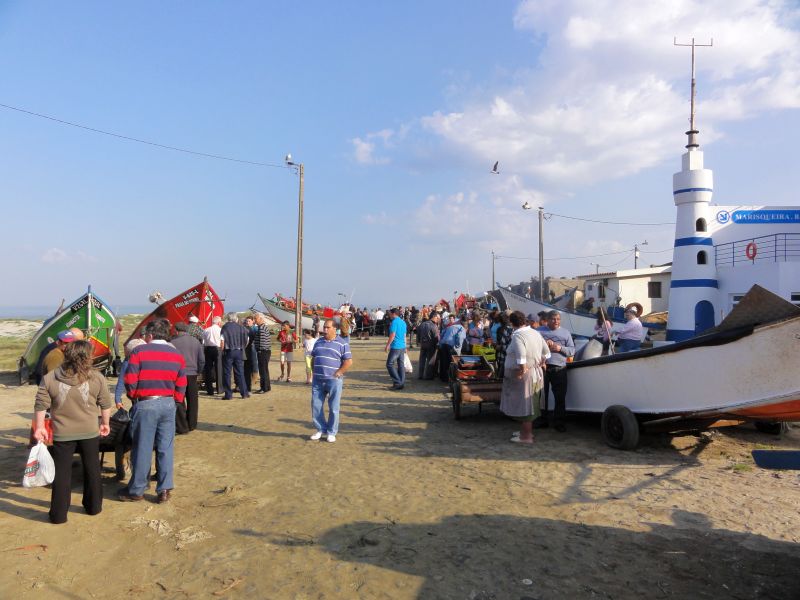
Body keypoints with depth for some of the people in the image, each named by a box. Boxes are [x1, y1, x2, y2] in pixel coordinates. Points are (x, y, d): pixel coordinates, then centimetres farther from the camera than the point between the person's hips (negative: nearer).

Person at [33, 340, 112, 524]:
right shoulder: (97, 378, -8)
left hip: (62, 434, 0)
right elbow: (105, 404, -1)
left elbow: (41, 405, -6)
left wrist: (39, 427, 5)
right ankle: (94, 506, 27)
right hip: (90, 432, 0)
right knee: (92, 470, 16)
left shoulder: (49, 379, -8)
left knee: (61, 473, 11)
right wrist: (105, 423, 12)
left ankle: (59, 514, 17)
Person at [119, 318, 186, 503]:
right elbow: (181, 385, 5)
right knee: (165, 448, 10)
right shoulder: (177, 354, 4)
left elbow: (130, 381, -8)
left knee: (142, 448, 7)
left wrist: (133, 397, 10)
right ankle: (164, 489, 14)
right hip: (168, 404, 4)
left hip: (145, 405, -3)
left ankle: (136, 490, 20)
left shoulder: (139, 351, -7)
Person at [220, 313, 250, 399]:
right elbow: (246, 341, 4)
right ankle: (244, 392, 10)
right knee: (240, 373, 10)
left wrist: (222, 351, -2)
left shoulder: (225, 327, -6)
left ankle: (228, 394, 4)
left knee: (227, 373, 4)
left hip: (228, 351, -3)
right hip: (239, 352, 3)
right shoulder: (241, 327, 3)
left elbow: (222, 341, -12)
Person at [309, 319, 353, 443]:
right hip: (317, 380, 5)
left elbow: (349, 361, -7)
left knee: (333, 408, 2)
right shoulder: (318, 342, 13)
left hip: (334, 380, -5)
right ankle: (321, 429, 22)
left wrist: (338, 373, -11)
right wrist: (315, 372, 9)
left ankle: (331, 432, 14)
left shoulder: (342, 343, -4)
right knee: (316, 406, 7)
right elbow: (313, 358, 21)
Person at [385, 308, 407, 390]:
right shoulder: (403, 322, 14)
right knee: (401, 364, 10)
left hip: (395, 347, -8)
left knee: (389, 364, -3)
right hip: (402, 346, 8)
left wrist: (387, 345, -10)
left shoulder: (394, 322, -12)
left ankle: (398, 382, -8)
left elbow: (392, 335, -17)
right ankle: (402, 383, 12)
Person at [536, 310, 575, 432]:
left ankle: (558, 421, 12)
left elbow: (572, 350, 7)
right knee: (541, 395, 8)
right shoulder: (540, 331, 9)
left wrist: (560, 348, -11)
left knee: (560, 396, 1)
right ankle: (542, 419, 20)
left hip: (559, 369, 0)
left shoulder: (566, 333, 10)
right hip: (542, 367, 0)